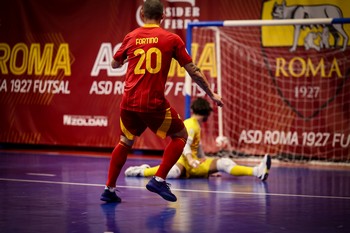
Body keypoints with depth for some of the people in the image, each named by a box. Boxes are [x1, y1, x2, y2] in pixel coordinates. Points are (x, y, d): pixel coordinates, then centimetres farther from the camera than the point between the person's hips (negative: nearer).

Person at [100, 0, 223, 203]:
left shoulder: (131, 37, 7)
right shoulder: (172, 39, 0)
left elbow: (115, 64, 23)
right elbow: (193, 71, 3)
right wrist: (211, 94, 12)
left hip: (129, 102, 4)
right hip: (153, 103, -4)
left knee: (125, 142, 24)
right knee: (180, 135, 16)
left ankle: (109, 189, 19)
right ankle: (159, 180, 3)